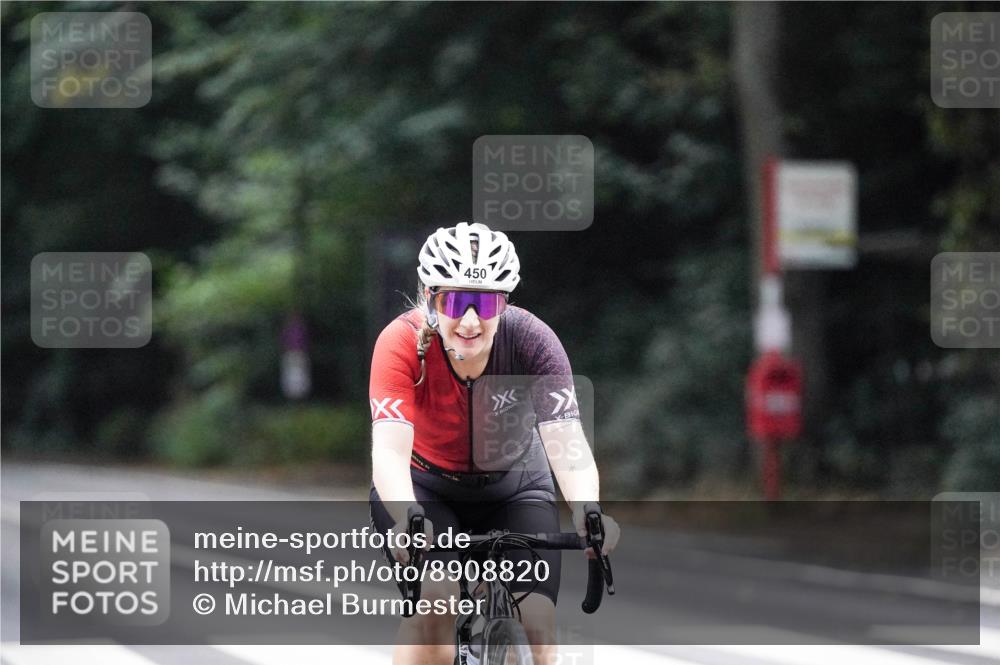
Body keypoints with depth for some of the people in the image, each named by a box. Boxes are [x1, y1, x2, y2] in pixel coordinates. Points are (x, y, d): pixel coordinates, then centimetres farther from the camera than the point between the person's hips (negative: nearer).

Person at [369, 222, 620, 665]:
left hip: (512, 489, 1)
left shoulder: (531, 341, -26)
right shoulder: (402, 343, -28)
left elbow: (567, 442, -34)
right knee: (435, 602, -27)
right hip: (424, 487, -1)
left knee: (535, 622, -16)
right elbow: (389, 450, -38)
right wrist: (408, 520, -58)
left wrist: (587, 513, -54)